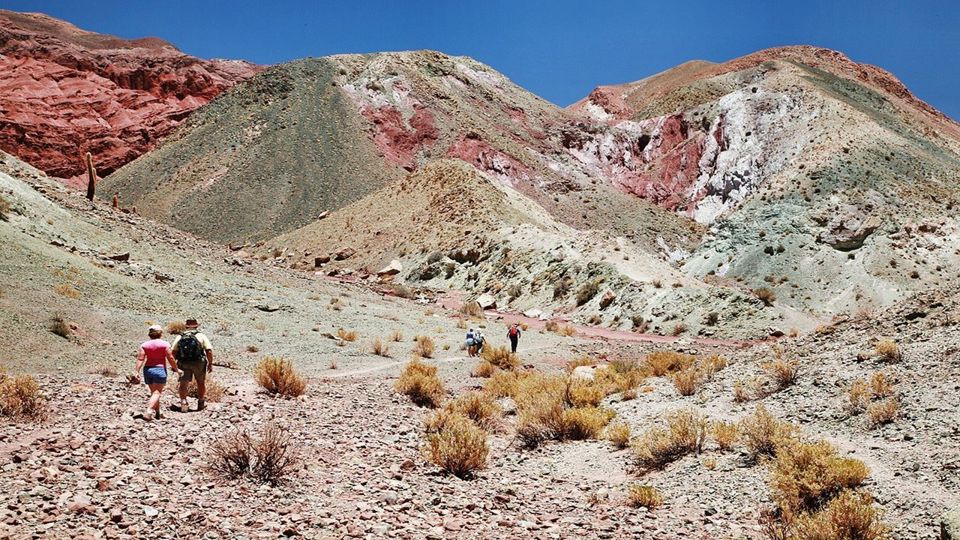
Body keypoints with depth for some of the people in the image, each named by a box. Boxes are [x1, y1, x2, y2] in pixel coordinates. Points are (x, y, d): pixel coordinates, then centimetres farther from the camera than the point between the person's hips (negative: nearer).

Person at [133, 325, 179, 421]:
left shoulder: (144, 345, 7)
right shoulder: (165, 344, -3)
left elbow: (140, 359, -1)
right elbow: (170, 358, -5)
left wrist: (136, 371, -2)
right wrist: (176, 369, 5)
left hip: (147, 369, 5)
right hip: (159, 369, -5)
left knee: (153, 392, 17)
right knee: (157, 393, -6)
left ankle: (157, 413, 23)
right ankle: (148, 411, -23)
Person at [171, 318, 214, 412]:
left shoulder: (180, 337, 6)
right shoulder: (201, 336, -1)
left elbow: (174, 351, 0)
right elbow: (209, 351, -9)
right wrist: (210, 363, -2)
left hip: (184, 363, 1)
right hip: (199, 363, -1)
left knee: (184, 384, 4)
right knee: (201, 383, 15)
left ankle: (183, 402, -12)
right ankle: (200, 404, 24)